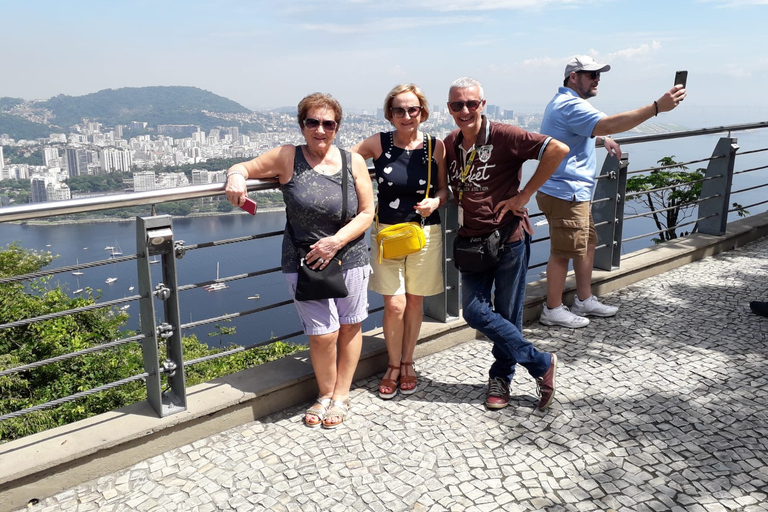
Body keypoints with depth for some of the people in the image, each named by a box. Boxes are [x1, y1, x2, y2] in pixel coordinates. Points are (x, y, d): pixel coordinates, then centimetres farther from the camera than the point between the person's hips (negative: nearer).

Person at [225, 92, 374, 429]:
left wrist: (337, 240, -14)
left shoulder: (353, 162, 1)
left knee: (350, 326, 10)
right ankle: (325, 394, 24)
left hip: (350, 259, 2)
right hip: (304, 262, -2)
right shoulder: (286, 158, -3)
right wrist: (235, 177, -19)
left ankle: (341, 395, 31)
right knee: (323, 334, -4)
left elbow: (367, 213, 0)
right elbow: (243, 168, 6)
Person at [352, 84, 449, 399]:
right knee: (394, 305, -4)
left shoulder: (436, 146, -2)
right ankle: (393, 366, 20)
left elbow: (444, 188, 6)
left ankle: (407, 364, 32)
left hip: (425, 233, 1)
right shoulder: (378, 143, -4)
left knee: (414, 303, 11)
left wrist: (435, 201, -14)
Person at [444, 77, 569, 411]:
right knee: (475, 311, -2)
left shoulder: (503, 136, -13)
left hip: (508, 237, -5)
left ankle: (501, 377, 29)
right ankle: (541, 363, 14)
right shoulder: (450, 144, 6)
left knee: (507, 315, 5)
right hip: (472, 240, 6)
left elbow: (557, 149, -20)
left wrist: (525, 195, -18)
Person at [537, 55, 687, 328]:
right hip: (565, 193, -11)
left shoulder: (562, 102, 18)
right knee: (563, 252, -3)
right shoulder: (571, 106, -19)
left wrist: (602, 139, 19)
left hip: (573, 192, 11)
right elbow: (608, 124, -35)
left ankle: (585, 301, 27)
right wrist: (657, 106, -38)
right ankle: (553, 310, 8)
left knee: (587, 243, 17)